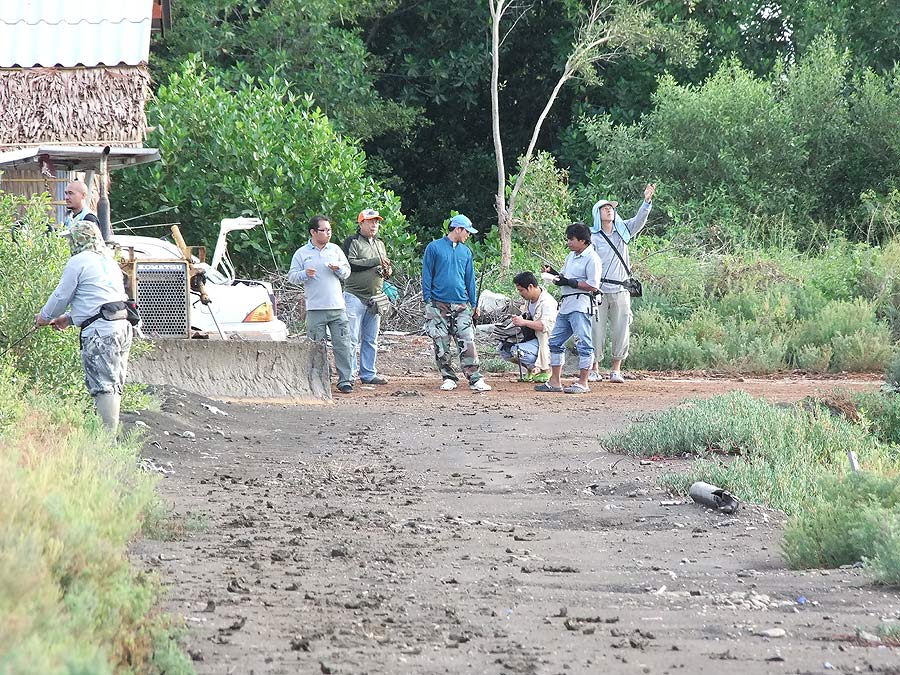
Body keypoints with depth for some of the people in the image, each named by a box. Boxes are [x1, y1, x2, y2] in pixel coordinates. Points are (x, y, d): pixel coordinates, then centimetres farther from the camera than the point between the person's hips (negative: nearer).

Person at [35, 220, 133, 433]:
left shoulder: (78, 262, -2)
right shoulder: (109, 261, 23)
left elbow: (61, 296, 4)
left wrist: (44, 317, 23)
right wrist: (69, 318, 38)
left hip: (100, 330, -8)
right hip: (123, 326, 8)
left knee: (104, 386, -12)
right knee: (113, 386, 10)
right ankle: (111, 433, 10)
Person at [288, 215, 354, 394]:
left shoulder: (335, 249, 12)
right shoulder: (302, 253, 5)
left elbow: (347, 272, 16)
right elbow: (292, 276, 4)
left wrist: (338, 269, -5)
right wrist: (305, 275, -15)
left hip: (337, 306, 2)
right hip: (315, 309, -2)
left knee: (342, 345, -3)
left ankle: (345, 380, 0)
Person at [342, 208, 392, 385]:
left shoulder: (380, 244, 20)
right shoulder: (353, 241, -3)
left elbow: (386, 267, 27)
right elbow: (350, 264, -17)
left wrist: (387, 271, 2)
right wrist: (375, 261, -17)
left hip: (375, 298, 7)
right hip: (355, 296, -7)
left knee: (371, 340, 9)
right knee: (352, 339, -8)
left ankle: (368, 374, 15)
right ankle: (349, 374, -7)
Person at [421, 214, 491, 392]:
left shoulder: (466, 252, 14)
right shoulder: (434, 248, 2)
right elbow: (427, 275, 2)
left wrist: (474, 304, 13)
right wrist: (428, 301, -4)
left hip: (461, 305, 3)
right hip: (439, 304, -3)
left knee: (467, 342, -7)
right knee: (441, 343, 0)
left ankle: (475, 379, -9)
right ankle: (448, 377, 9)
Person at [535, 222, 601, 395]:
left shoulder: (592, 259, -10)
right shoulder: (571, 256, 18)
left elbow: (593, 286, -16)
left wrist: (569, 282, -17)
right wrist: (553, 274, 3)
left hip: (581, 305, -10)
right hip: (565, 305, 10)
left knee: (583, 343, -7)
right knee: (555, 342, 10)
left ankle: (583, 383, -5)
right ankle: (554, 382, 15)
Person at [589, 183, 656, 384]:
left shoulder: (623, 230, 10)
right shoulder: (593, 236, -1)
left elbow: (639, 220, -5)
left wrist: (647, 201, -21)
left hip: (620, 291, 3)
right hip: (599, 291, -3)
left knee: (621, 331, 2)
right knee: (596, 330, 0)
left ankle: (616, 369, 11)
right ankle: (594, 369, 11)